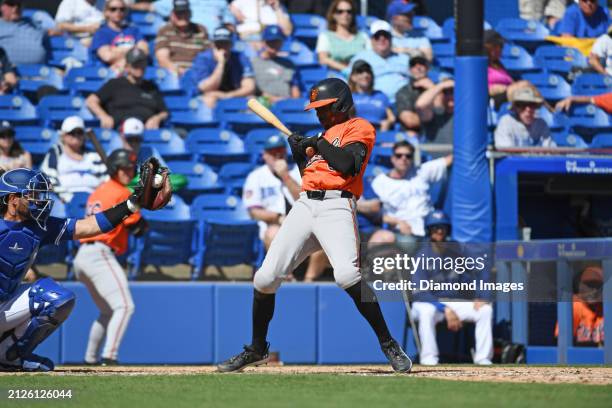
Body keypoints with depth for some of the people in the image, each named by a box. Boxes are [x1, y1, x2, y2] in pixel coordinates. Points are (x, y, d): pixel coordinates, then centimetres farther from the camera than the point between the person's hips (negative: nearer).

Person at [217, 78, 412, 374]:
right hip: (305, 205, 7)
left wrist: (319, 144, -3)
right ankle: (257, 350, 16)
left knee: (347, 274, -29)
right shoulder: (325, 134, 28)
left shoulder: (358, 128, 5)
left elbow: (346, 164, -13)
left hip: (336, 206, -7)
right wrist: (299, 153, 15)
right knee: (265, 277, 0)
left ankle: (389, 345, -20)